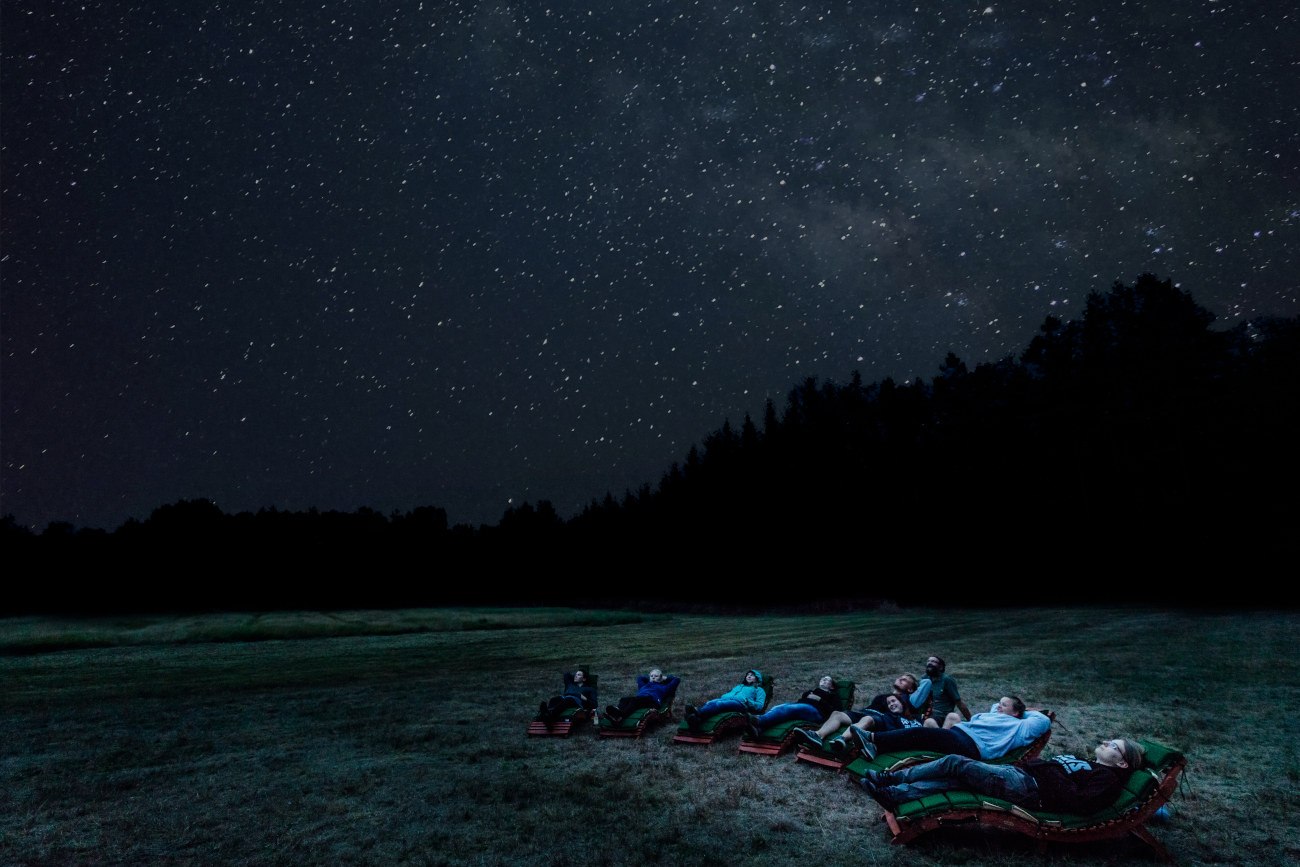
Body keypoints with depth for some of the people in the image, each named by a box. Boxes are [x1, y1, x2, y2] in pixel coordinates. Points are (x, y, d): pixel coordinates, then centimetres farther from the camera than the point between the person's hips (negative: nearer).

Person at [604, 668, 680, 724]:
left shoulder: (663, 687, 34)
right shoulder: (643, 686, 44)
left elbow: (677, 679, 35)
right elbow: (639, 677, 64)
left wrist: (665, 678, 43)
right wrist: (649, 678, 60)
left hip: (652, 700, -4)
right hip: (639, 699, 4)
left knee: (634, 699, -38)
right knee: (624, 699, -32)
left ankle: (620, 715, -67)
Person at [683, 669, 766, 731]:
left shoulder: (759, 690, 27)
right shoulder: (738, 686, 42)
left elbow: (759, 706, 11)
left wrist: (747, 701, -5)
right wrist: (722, 696, 8)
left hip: (739, 702, -4)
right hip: (725, 699, 4)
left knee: (718, 704, -37)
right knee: (710, 702, -32)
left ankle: (698, 712, -62)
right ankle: (696, 719, -61)